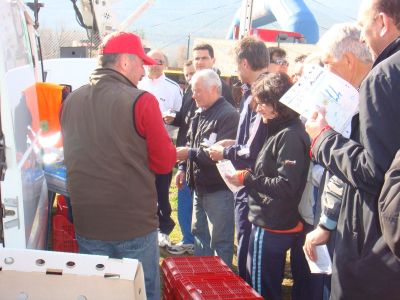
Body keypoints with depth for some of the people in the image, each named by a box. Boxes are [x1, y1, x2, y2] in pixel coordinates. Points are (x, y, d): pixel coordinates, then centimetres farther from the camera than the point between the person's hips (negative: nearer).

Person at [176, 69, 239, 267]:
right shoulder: (200, 113, 13)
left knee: (220, 241, 0)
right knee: (199, 233, 21)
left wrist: (190, 153, -21)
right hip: (199, 186, 10)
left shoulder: (228, 115, -17)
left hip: (218, 189, -10)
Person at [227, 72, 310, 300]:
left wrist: (247, 179, -17)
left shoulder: (290, 136, -18)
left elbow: (287, 186, -24)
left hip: (272, 228, -10)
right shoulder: (280, 131, 12)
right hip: (272, 223, 10)